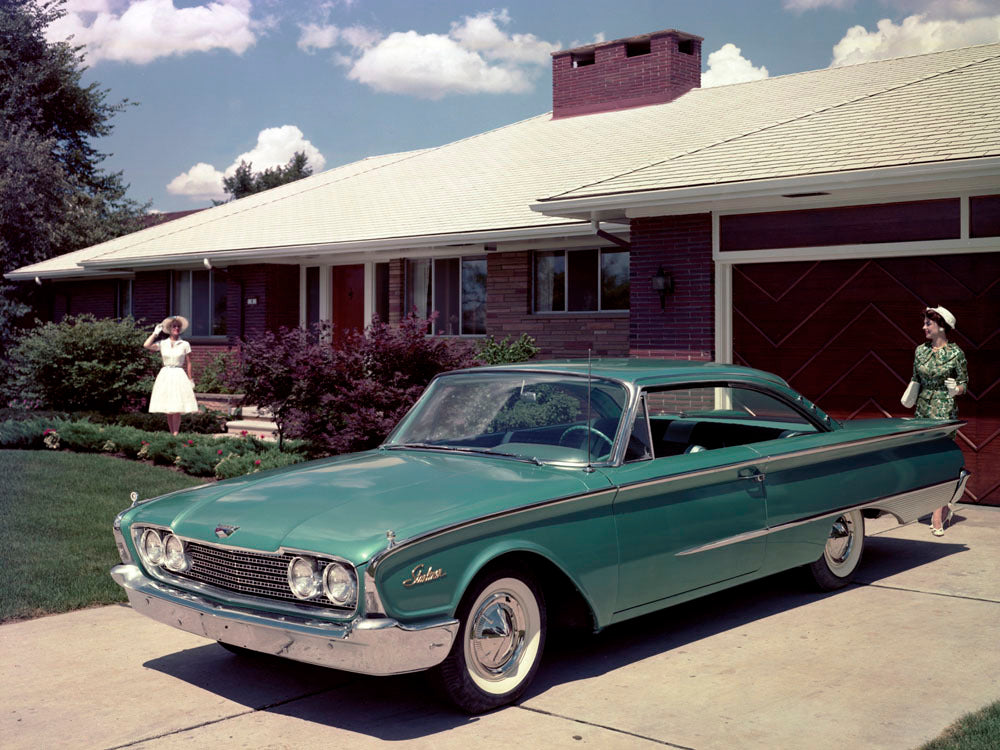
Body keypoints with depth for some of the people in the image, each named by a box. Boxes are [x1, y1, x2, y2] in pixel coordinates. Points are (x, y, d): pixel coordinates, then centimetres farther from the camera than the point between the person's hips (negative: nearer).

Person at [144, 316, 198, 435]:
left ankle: (176, 434, -11)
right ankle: (172, 434, 10)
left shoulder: (185, 344, 4)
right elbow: (147, 345, -9)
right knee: (168, 409, 3)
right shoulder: (162, 343, 6)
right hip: (165, 376, 2)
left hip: (179, 376, -2)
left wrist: (190, 379, 2)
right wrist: (155, 333, 2)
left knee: (177, 409, -10)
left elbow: (188, 363, 6)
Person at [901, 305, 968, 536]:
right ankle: (943, 508, 24)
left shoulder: (955, 353, -7)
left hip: (945, 412, -5)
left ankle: (937, 517, -5)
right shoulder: (920, 350, 6)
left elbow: (964, 384, 0)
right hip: (923, 411, 5)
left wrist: (955, 390, -21)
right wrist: (910, 396, 1)